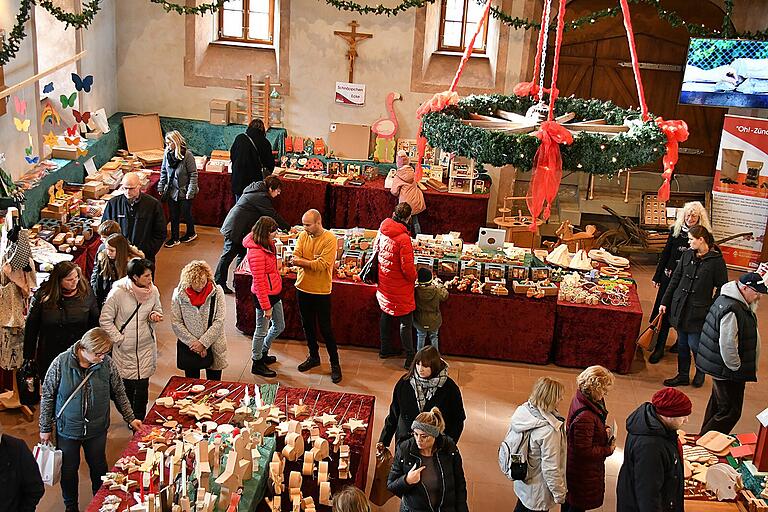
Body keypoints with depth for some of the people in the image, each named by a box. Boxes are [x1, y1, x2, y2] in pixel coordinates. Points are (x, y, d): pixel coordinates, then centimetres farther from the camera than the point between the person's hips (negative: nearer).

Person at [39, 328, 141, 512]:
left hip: (97, 429, 1)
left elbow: (119, 393, 1)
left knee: (99, 468, 17)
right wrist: (45, 428, -2)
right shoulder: (61, 362, -18)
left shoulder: (108, 363, -13)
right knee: (68, 470, 15)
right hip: (67, 429, -1)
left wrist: (130, 419, 0)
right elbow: (48, 396, -7)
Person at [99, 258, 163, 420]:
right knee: (127, 385, 11)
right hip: (124, 349, -2)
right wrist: (118, 339, -10)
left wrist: (155, 316, -9)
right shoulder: (118, 293, -16)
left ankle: (140, 420, 19)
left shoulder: (153, 291, -4)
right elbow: (105, 320, -8)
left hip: (146, 347, 2)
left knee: (142, 386, 3)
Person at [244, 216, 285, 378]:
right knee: (262, 330, 8)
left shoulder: (267, 245, 2)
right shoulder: (256, 253, -27)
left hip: (274, 293, 10)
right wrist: (266, 307, -21)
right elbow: (259, 283, -24)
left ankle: (263, 353, 43)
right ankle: (257, 363, 27)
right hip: (264, 296, -10)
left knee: (279, 326, 22)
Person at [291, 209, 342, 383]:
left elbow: (323, 264, -23)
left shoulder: (329, 239, -16)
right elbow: (296, 256, -7)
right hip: (303, 287, 6)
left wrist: (302, 262, -20)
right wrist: (312, 262, -26)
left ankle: (335, 363, 13)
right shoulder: (303, 236, 1)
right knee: (308, 325, 18)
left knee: (325, 328, 0)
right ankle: (314, 357, 35)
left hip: (321, 290, -6)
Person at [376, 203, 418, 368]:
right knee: (405, 322, 3)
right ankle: (410, 358, 10)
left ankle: (385, 349, 36)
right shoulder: (403, 238, -27)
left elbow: (376, 249, 11)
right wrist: (414, 277, -4)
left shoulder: (382, 231, -5)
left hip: (384, 284, 7)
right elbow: (407, 267, -24)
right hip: (400, 289, -7)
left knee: (386, 315, 22)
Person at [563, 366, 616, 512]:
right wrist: (608, 450, -17)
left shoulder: (581, 398, -8)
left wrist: (604, 431, -4)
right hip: (583, 471, -9)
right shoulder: (585, 417, -37)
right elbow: (585, 451, -29)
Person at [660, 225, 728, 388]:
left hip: (698, 310, -5)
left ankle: (701, 371, 26)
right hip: (680, 306, 5)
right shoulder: (687, 255, 4)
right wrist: (665, 302, 9)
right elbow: (675, 279, 10)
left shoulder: (716, 260, -9)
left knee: (694, 344, -2)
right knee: (682, 343, 12)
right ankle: (682, 376, 26)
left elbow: (722, 287, -5)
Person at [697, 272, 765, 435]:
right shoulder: (731, 310, -29)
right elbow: (727, 345, -28)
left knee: (718, 404, 25)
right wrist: (736, 368, -18)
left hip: (719, 366, 11)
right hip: (727, 372, -11)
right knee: (730, 411, -1)